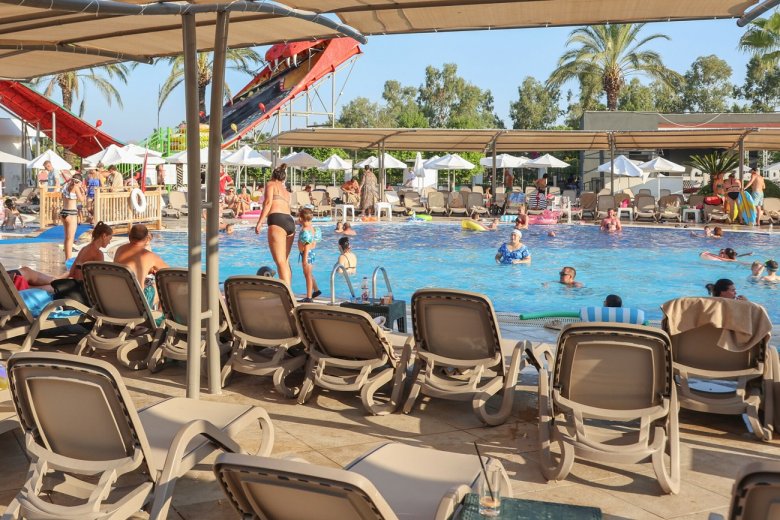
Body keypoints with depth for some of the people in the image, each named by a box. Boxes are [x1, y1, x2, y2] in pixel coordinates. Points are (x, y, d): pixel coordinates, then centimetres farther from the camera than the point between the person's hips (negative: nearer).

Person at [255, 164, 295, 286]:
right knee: (285, 261, 15)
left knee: (280, 261, -12)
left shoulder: (270, 184, 11)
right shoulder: (286, 190, 30)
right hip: (290, 221, 7)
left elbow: (268, 202, -4)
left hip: (277, 220, -7)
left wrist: (259, 222, -8)